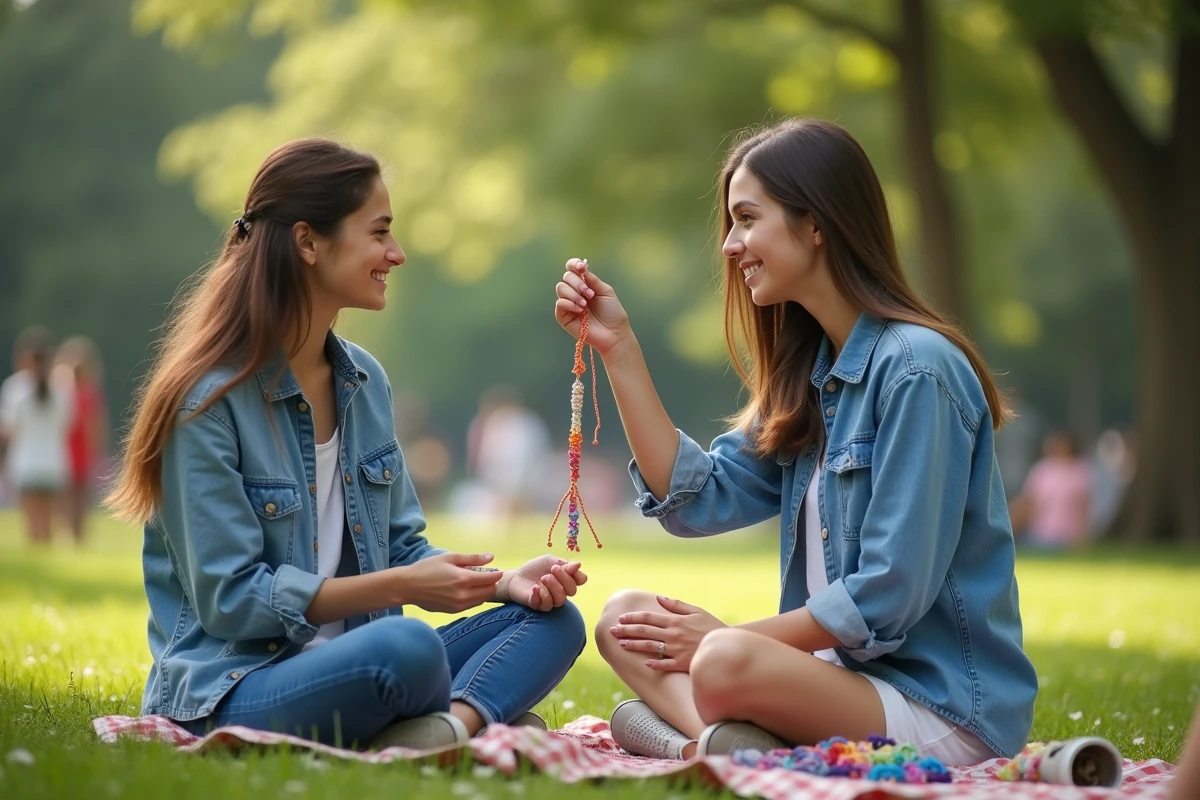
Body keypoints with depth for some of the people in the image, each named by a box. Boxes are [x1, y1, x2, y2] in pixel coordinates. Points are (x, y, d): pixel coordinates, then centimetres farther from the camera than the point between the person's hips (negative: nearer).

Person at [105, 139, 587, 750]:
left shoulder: (365, 382, 11)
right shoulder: (207, 400, -13)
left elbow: (402, 549, 15)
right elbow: (230, 598, -16)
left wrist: (502, 580, -4)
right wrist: (400, 587, -19)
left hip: (354, 668, 8)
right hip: (229, 692, -8)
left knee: (554, 619, -7)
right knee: (411, 646, -37)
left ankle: (455, 725, -30)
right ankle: (489, 718, -10)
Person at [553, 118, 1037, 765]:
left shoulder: (915, 369, -16)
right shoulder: (809, 373, 13)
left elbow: (889, 597, -19)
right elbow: (695, 501, 8)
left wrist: (729, 639, -10)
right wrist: (617, 347, 5)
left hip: (947, 708, -10)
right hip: (841, 675, 10)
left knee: (728, 663, -36)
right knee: (624, 618, -2)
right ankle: (716, 739, -24)